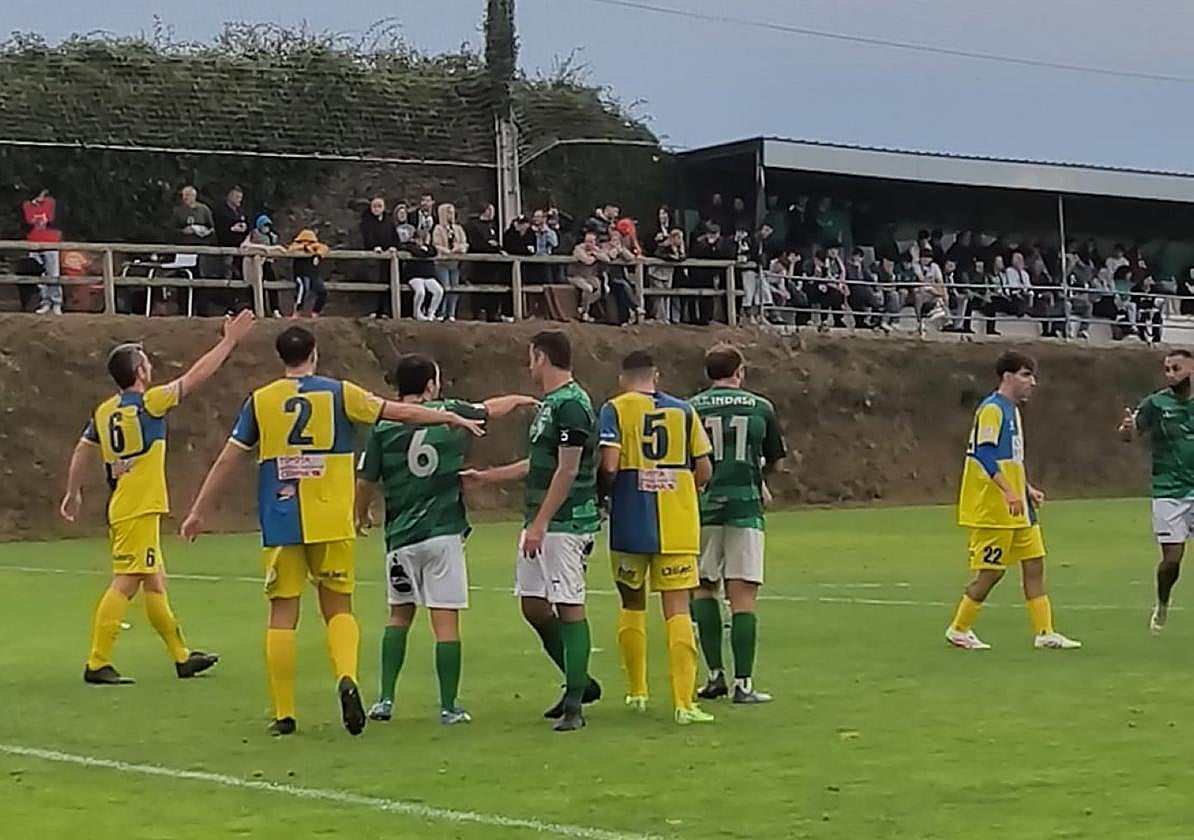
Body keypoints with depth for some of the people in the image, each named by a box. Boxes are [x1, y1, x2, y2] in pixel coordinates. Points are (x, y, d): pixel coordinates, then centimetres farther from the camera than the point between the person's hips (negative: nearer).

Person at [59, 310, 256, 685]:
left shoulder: (104, 411, 9)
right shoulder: (148, 403, -11)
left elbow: (82, 452, 18)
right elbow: (195, 376, -8)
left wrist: (73, 493, 30)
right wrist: (230, 340, 0)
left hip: (122, 510, 9)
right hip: (139, 511, -9)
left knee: (154, 582, 15)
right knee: (125, 584, -9)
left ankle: (181, 657, 24)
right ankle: (97, 664, -11)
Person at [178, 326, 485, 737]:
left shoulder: (260, 401, 4)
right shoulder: (339, 394, 2)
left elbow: (227, 461, 6)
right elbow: (399, 412, 9)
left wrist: (198, 512, 14)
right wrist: (452, 418, 22)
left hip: (280, 526, 0)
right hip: (331, 524, 0)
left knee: (282, 615, 6)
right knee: (338, 608, 10)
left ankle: (283, 714, 5)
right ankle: (346, 676, -18)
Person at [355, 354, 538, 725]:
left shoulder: (383, 427, -2)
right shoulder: (451, 414, 0)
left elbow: (366, 481, 2)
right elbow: (493, 408, 19)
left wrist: (362, 515, 22)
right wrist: (522, 400, 40)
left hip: (402, 536, 1)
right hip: (444, 533, -1)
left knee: (400, 614, 17)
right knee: (446, 621, 1)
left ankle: (386, 700, 12)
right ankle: (449, 708, 2)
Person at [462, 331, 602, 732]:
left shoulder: (571, 405, -15)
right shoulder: (550, 403, 17)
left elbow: (567, 470, -20)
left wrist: (539, 524, -21)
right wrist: (485, 477, 36)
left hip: (565, 524, -10)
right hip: (540, 523, 10)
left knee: (569, 607, -7)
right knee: (533, 605, 11)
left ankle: (574, 705, -4)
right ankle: (579, 683, 24)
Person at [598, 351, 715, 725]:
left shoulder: (615, 410, -2)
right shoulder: (683, 410, 6)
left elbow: (608, 467, -14)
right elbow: (704, 472, 6)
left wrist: (603, 492, 6)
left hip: (630, 525, -1)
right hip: (678, 526, 1)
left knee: (632, 604, 17)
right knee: (677, 609, -1)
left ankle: (637, 693, 26)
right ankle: (683, 703, -10)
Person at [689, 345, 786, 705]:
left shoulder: (691, 409, 2)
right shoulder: (761, 408, 4)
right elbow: (775, 461, 12)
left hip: (703, 508, 1)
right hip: (745, 507, -1)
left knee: (704, 588, 15)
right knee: (743, 595, 0)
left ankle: (715, 674, 10)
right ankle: (743, 683, -3)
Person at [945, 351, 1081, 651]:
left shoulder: (1011, 410, 16)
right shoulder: (992, 409, -14)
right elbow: (983, 455, -24)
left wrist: (1027, 490, 15)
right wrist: (1008, 491, -30)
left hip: (1016, 507, 9)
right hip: (992, 508, -9)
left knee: (1034, 563, 5)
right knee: (991, 570, -3)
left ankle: (1045, 633, 8)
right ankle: (958, 629, 11)